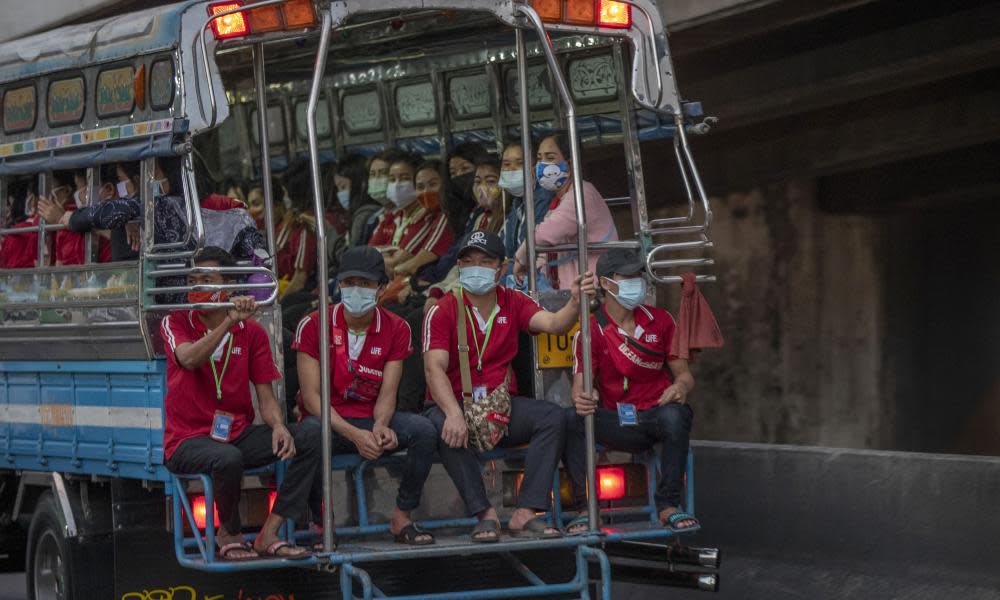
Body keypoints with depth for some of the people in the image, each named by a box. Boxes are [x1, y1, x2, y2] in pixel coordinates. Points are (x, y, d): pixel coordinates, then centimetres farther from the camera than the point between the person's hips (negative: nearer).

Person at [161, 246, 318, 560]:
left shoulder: (252, 332, 8)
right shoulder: (176, 322, -1)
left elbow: (266, 396, 5)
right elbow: (189, 360, -24)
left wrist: (278, 426, -17)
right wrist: (228, 323, -33)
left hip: (238, 434, 4)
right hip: (188, 439, -4)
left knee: (311, 433, -18)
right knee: (228, 459, -39)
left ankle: (269, 534, -19)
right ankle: (229, 534, -7)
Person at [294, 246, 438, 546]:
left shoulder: (396, 329, 2)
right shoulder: (313, 325, -7)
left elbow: (387, 394, 0)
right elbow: (311, 396, -11)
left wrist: (379, 426, -25)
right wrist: (354, 434, -25)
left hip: (372, 421, 3)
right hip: (328, 422, -3)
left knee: (424, 430, -26)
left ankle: (401, 518, -10)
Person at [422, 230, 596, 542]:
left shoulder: (513, 303, 8)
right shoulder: (442, 311, -4)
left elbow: (553, 324, -9)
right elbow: (434, 368, -16)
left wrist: (575, 303, -32)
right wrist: (454, 414, -33)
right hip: (455, 402, -3)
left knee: (552, 415, -23)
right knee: (442, 424, -37)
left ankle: (525, 514, -28)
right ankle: (485, 514, -31)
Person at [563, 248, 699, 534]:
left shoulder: (660, 321, 9)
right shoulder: (591, 331, 3)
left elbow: (683, 374, 11)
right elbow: (580, 383, -6)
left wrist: (681, 387, -15)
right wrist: (581, 398, -32)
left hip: (657, 412, 0)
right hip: (617, 423, 0)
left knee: (674, 415, -37)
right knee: (570, 418, -29)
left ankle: (668, 506, -24)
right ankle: (586, 508, -25)